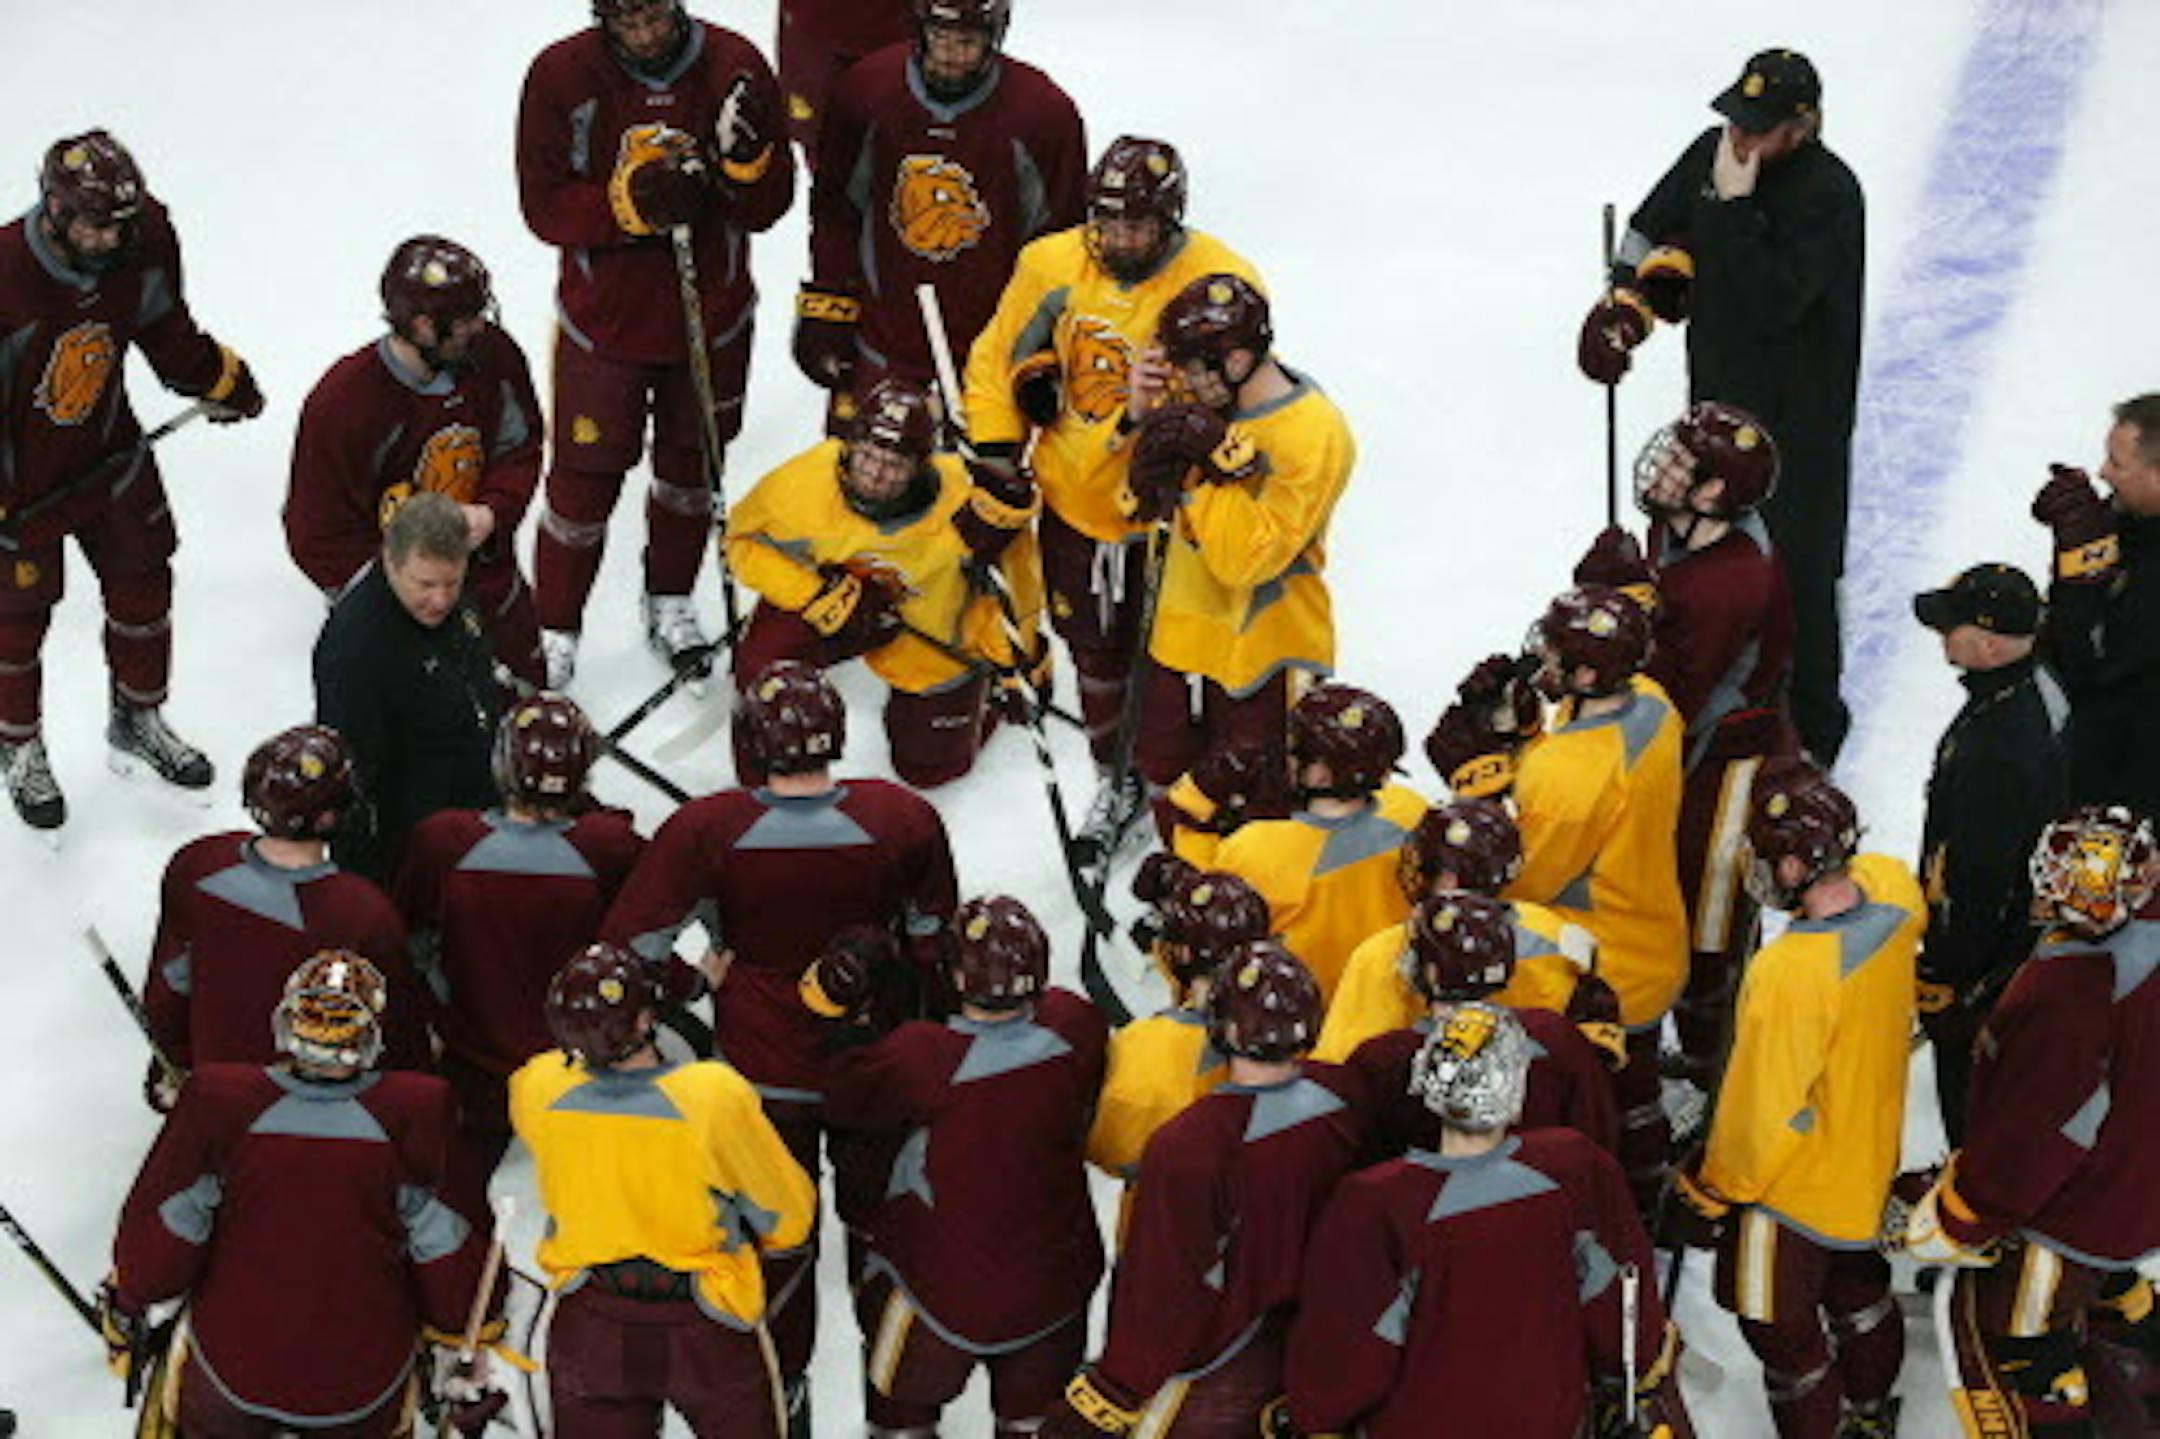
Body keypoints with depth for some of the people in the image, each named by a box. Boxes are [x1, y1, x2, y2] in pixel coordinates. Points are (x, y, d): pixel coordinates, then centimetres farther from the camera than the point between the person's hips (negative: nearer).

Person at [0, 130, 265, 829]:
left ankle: (138, 721, 44)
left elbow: (165, 327, 7)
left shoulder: (146, 242, -17)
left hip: (108, 452, 5)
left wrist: (223, 381, 17)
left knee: (143, 586, 18)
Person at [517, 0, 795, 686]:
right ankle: (553, 628, 24)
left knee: (692, 468, 19)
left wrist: (746, 155, -28)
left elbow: (768, 208, -6)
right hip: (605, 319, -2)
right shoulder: (561, 76, -15)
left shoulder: (734, 65, -11)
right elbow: (544, 206, -14)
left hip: (712, 314, 2)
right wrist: (632, 201, -29)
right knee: (584, 480, 5)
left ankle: (669, 602, 42)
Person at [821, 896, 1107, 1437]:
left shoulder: (922, 1057, -27)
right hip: (1053, 1285, 4)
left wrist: (860, 1025, 5)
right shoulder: (1075, 1028, -17)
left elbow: (846, 1100, -10)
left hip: (947, 1293, -4)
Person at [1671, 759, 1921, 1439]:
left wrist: (1710, 1195, -12)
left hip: (1794, 1185, -8)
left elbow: (1765, 1113, -26)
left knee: (1781, 1328, 14)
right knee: (1856, 1286, 31)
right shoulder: (1894, 893, -18)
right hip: (1870, 1155, 8)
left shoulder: (1790, 973, -38)